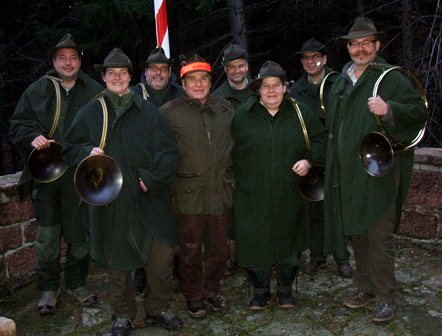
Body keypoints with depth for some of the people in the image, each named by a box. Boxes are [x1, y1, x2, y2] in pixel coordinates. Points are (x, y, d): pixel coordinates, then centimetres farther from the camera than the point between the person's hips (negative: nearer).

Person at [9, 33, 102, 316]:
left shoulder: (95, 92, 5)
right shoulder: (37, 90, 8)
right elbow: (18, 124, 9)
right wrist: (33, 137, -12)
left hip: (81, 176, 0)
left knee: (79, 234, 10)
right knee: (47, 236, 6)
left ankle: (77, 284, 28)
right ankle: (49, 288, 23)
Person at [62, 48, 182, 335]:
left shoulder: (148, 112, 4)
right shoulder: (90, 113, 7)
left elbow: (169, 152, 1)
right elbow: (71, 149, 12)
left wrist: (152, 179, -9)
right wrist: (88, 153, -9)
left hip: (149, 199, 0)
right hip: (110, 201, 1)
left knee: (161, 256, 2)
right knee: (117, 261, 9)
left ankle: (158, 309, 25)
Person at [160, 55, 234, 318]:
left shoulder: (225, 108, 8)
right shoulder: (170, 112, -6)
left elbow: (236, 143, 18)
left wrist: (230, 176, 16)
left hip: (222, 190, 4)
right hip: (189, 194, -3)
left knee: (221, 249, 14)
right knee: (191, 250, 8)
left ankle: (212, 290, 35)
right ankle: (194, 295, 30)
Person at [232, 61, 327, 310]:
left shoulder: (301, 113, 3)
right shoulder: (242, 116, 0)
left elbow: (321, 140, 10)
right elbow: (231, 152, 6)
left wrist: (309, 160, -6)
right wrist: (237, 180, 0)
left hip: (290, 196, 1)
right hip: (253, 198, -1)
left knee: (288, 243, 12)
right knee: (255, 244, 2)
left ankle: (286, 289, 33)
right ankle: (260, 291, 25)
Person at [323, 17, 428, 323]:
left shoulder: (392, 78, -5)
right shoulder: (340, 81, 15)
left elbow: (420, 112, -10)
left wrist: (388, 109, -28)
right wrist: (330, 164, 19)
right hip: (347, 174, 7)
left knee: (379, 235, -2)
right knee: (357, 233, 14)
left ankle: (385, 297, 13)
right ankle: (366, 288, 30)